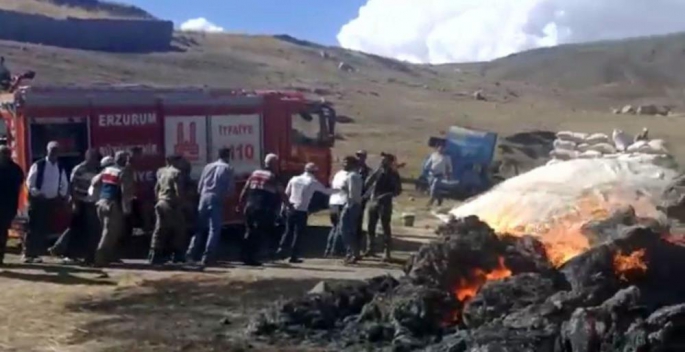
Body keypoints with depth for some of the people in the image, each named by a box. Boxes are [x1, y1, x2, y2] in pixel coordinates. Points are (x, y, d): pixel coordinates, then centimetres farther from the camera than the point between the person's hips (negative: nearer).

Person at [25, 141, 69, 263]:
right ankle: (28, 254, 0)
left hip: (51, 201, 4)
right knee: (33, 227, -5)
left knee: (43, 228, 6)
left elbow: (64, 184, 18)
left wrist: (62, 195, 2)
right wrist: (36, 193, -20)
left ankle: (37, 254, 12)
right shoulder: (38, 165, -6)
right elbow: (30, 182, -9)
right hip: (37, 200, -4)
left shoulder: (60, 168, 9)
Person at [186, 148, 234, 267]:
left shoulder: (208, 167, 16)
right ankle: (206, 258, -9)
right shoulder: (228, 168, 4)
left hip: (204, 198, 5)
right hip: (216, 200, -5)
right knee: (214, 229, -2)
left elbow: (199, 186, 14)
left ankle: (191, 255, 2)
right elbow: (230, 187, -2)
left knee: (200, 228, 10)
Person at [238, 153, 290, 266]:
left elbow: (245, 190, 14)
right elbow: (282, 194, 0)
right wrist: (289, 205, 14)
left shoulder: (255, 173, 13)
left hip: (250, 207, 6)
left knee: (250, 233, 14)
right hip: (264, 210, -6)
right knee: (259, 234, 0)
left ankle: (246, 257, 15)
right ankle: (251, 258, -2)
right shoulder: (273, 178, -4)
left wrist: (240, 204, 21)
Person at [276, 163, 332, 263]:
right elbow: (326, 191, 3)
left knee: (288, 230, 17)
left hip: (291, 208, 4)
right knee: (298, 233, 3)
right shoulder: (313, 182, -4)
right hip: (302, 211, -4)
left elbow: (287, 193, 10)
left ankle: (281, 247, 1)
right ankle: (293, 256, 5)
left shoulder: (294, 179, 5)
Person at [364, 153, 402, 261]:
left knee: (385, 227, -2)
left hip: (385, 203, -6)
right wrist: (368, 193, 2)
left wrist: (386, 195, -20)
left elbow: (398, 190, -10)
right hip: (374, 201, 6)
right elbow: (369, 183, 17)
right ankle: (370, 249, 23)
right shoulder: (378, 171, 8)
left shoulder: (394, 174, -6)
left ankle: (387, 252, 3)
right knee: (371, 226, 11)